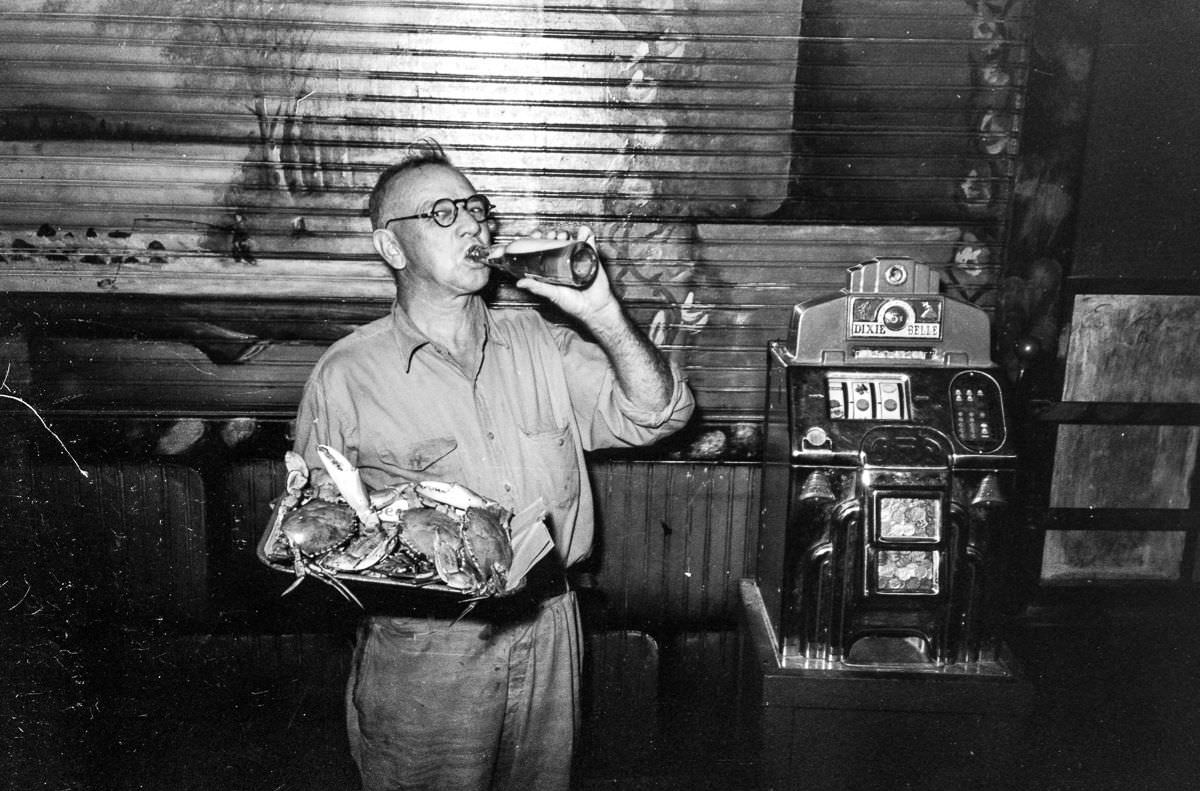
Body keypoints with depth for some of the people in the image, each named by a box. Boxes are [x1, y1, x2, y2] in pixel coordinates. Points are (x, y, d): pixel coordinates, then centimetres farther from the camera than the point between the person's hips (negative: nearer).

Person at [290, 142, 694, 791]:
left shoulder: (538, 342, 3)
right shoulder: (346, 376, -8)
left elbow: (656, 415, -3)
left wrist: (603, 315, -16)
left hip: (547, 633, 4)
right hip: (421, 647, -3)